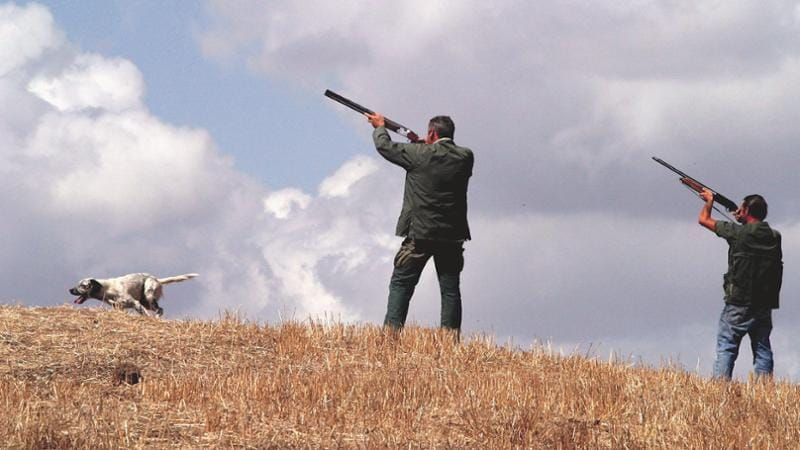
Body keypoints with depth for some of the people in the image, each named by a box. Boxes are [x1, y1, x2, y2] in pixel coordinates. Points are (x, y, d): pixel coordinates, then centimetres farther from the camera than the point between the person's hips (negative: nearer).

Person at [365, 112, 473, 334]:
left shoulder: (420, 154, -9)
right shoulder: (465, 157, 0)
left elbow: (385, 146, 4)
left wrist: (380, 126, 24)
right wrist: (423, 144, 28)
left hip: (420, 234, -3)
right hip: (452, 236, 3)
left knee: (401, 285, 5)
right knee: (450, 290, 7)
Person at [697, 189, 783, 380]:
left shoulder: (739, 232, -9)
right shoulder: (774, 237, 4)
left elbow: (704, 219, 4)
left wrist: (709, 200, 22)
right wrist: (742, 220, 38)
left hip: (739, 305, -5)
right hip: (764, 306, 5)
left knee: (726, 347, -1)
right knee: (762, 349, 9)